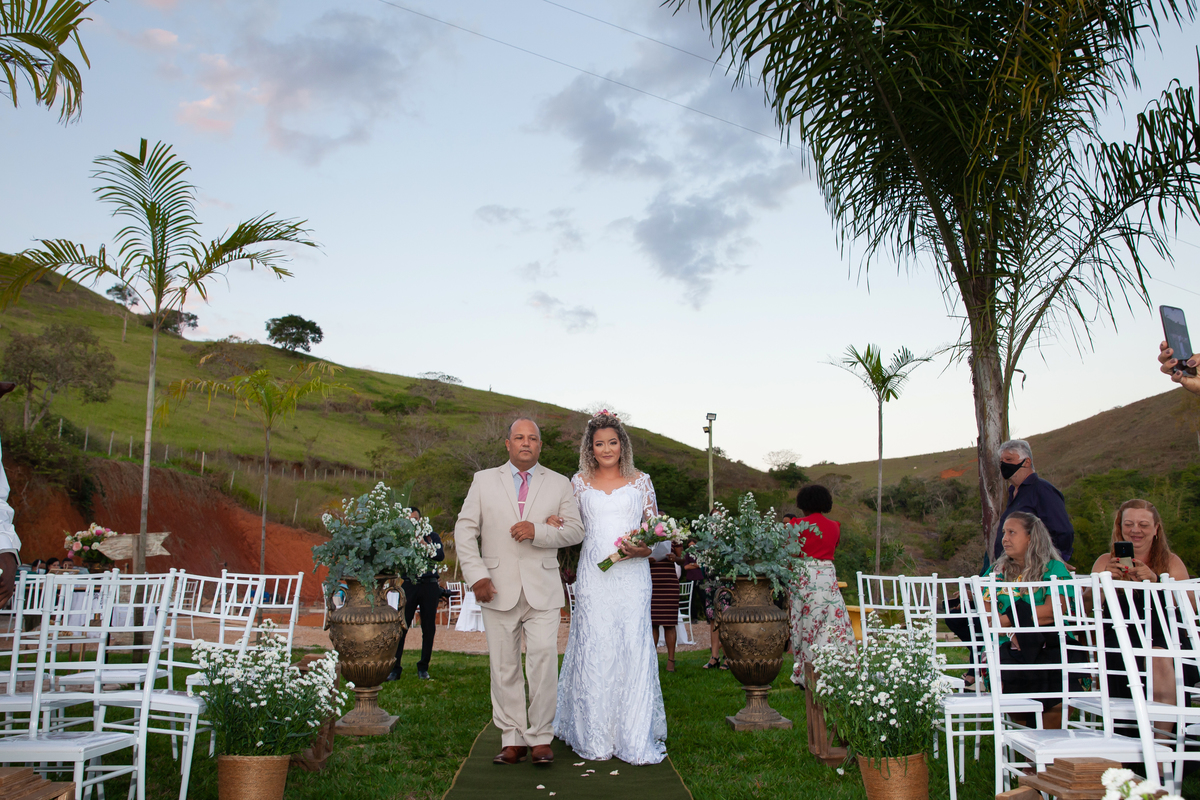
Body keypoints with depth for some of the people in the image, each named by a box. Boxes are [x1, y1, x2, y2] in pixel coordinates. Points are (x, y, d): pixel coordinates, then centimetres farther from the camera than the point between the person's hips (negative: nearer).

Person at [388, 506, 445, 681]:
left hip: (429, 586, 0)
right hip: (409, 585, 0)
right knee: (401, 626, -7)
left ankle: (423, 667, 14)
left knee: (429, 628, 3)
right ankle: (395, 667, 0)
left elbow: (441, 555, -7)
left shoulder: (432, 537, 10)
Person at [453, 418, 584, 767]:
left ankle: (540, 738, 8)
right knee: (504, 668, 4)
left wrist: (538, 531, -14)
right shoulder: (484, 480, 10)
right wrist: (475, 575, -6)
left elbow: (576, 529, 3)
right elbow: (465, 529, 5)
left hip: (543, 590, 0)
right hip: (498, 589, 1)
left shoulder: (559, 484, 10)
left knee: (543, 662, -7)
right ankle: (513, 741, 14)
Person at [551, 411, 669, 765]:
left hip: (632, 574, 0)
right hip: (593, 575, 1)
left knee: (633, 650, -2)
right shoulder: (579, 482, 10)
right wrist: (554, 522, -6)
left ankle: (635, 739, 7)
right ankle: (596, 739, 11)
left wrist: (646, 549, -11)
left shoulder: (640, 481, 8)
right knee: (594, 651, 0)